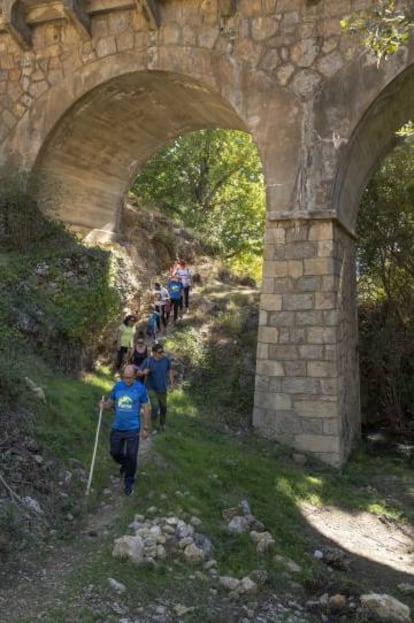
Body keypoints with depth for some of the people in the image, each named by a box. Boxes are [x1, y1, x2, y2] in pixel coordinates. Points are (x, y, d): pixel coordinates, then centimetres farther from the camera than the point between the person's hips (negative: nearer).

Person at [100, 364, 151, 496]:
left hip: (133, 429, -3)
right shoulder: (117, 386, -2)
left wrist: (146, 428, -2)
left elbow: (146, 408, -3)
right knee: (115, 453, 15)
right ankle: (125, 464, 49)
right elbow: (110, 403, 6)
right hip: (117, 427, 3)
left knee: (131, 457, 2)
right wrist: (104, 405, -18)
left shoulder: (140, 388, -10)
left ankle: (129, 482, 23)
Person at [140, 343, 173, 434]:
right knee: (155, 407, -15)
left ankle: (162, 425, 40)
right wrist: (144, 372, -32)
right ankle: (152, 426, 8)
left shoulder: (166, 360, -10)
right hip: (152, 388, -3)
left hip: (162, 388, 3)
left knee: (163, 407, 17)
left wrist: (171, 383, 7)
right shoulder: (148, 361, -18)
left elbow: (170, 371, 7)